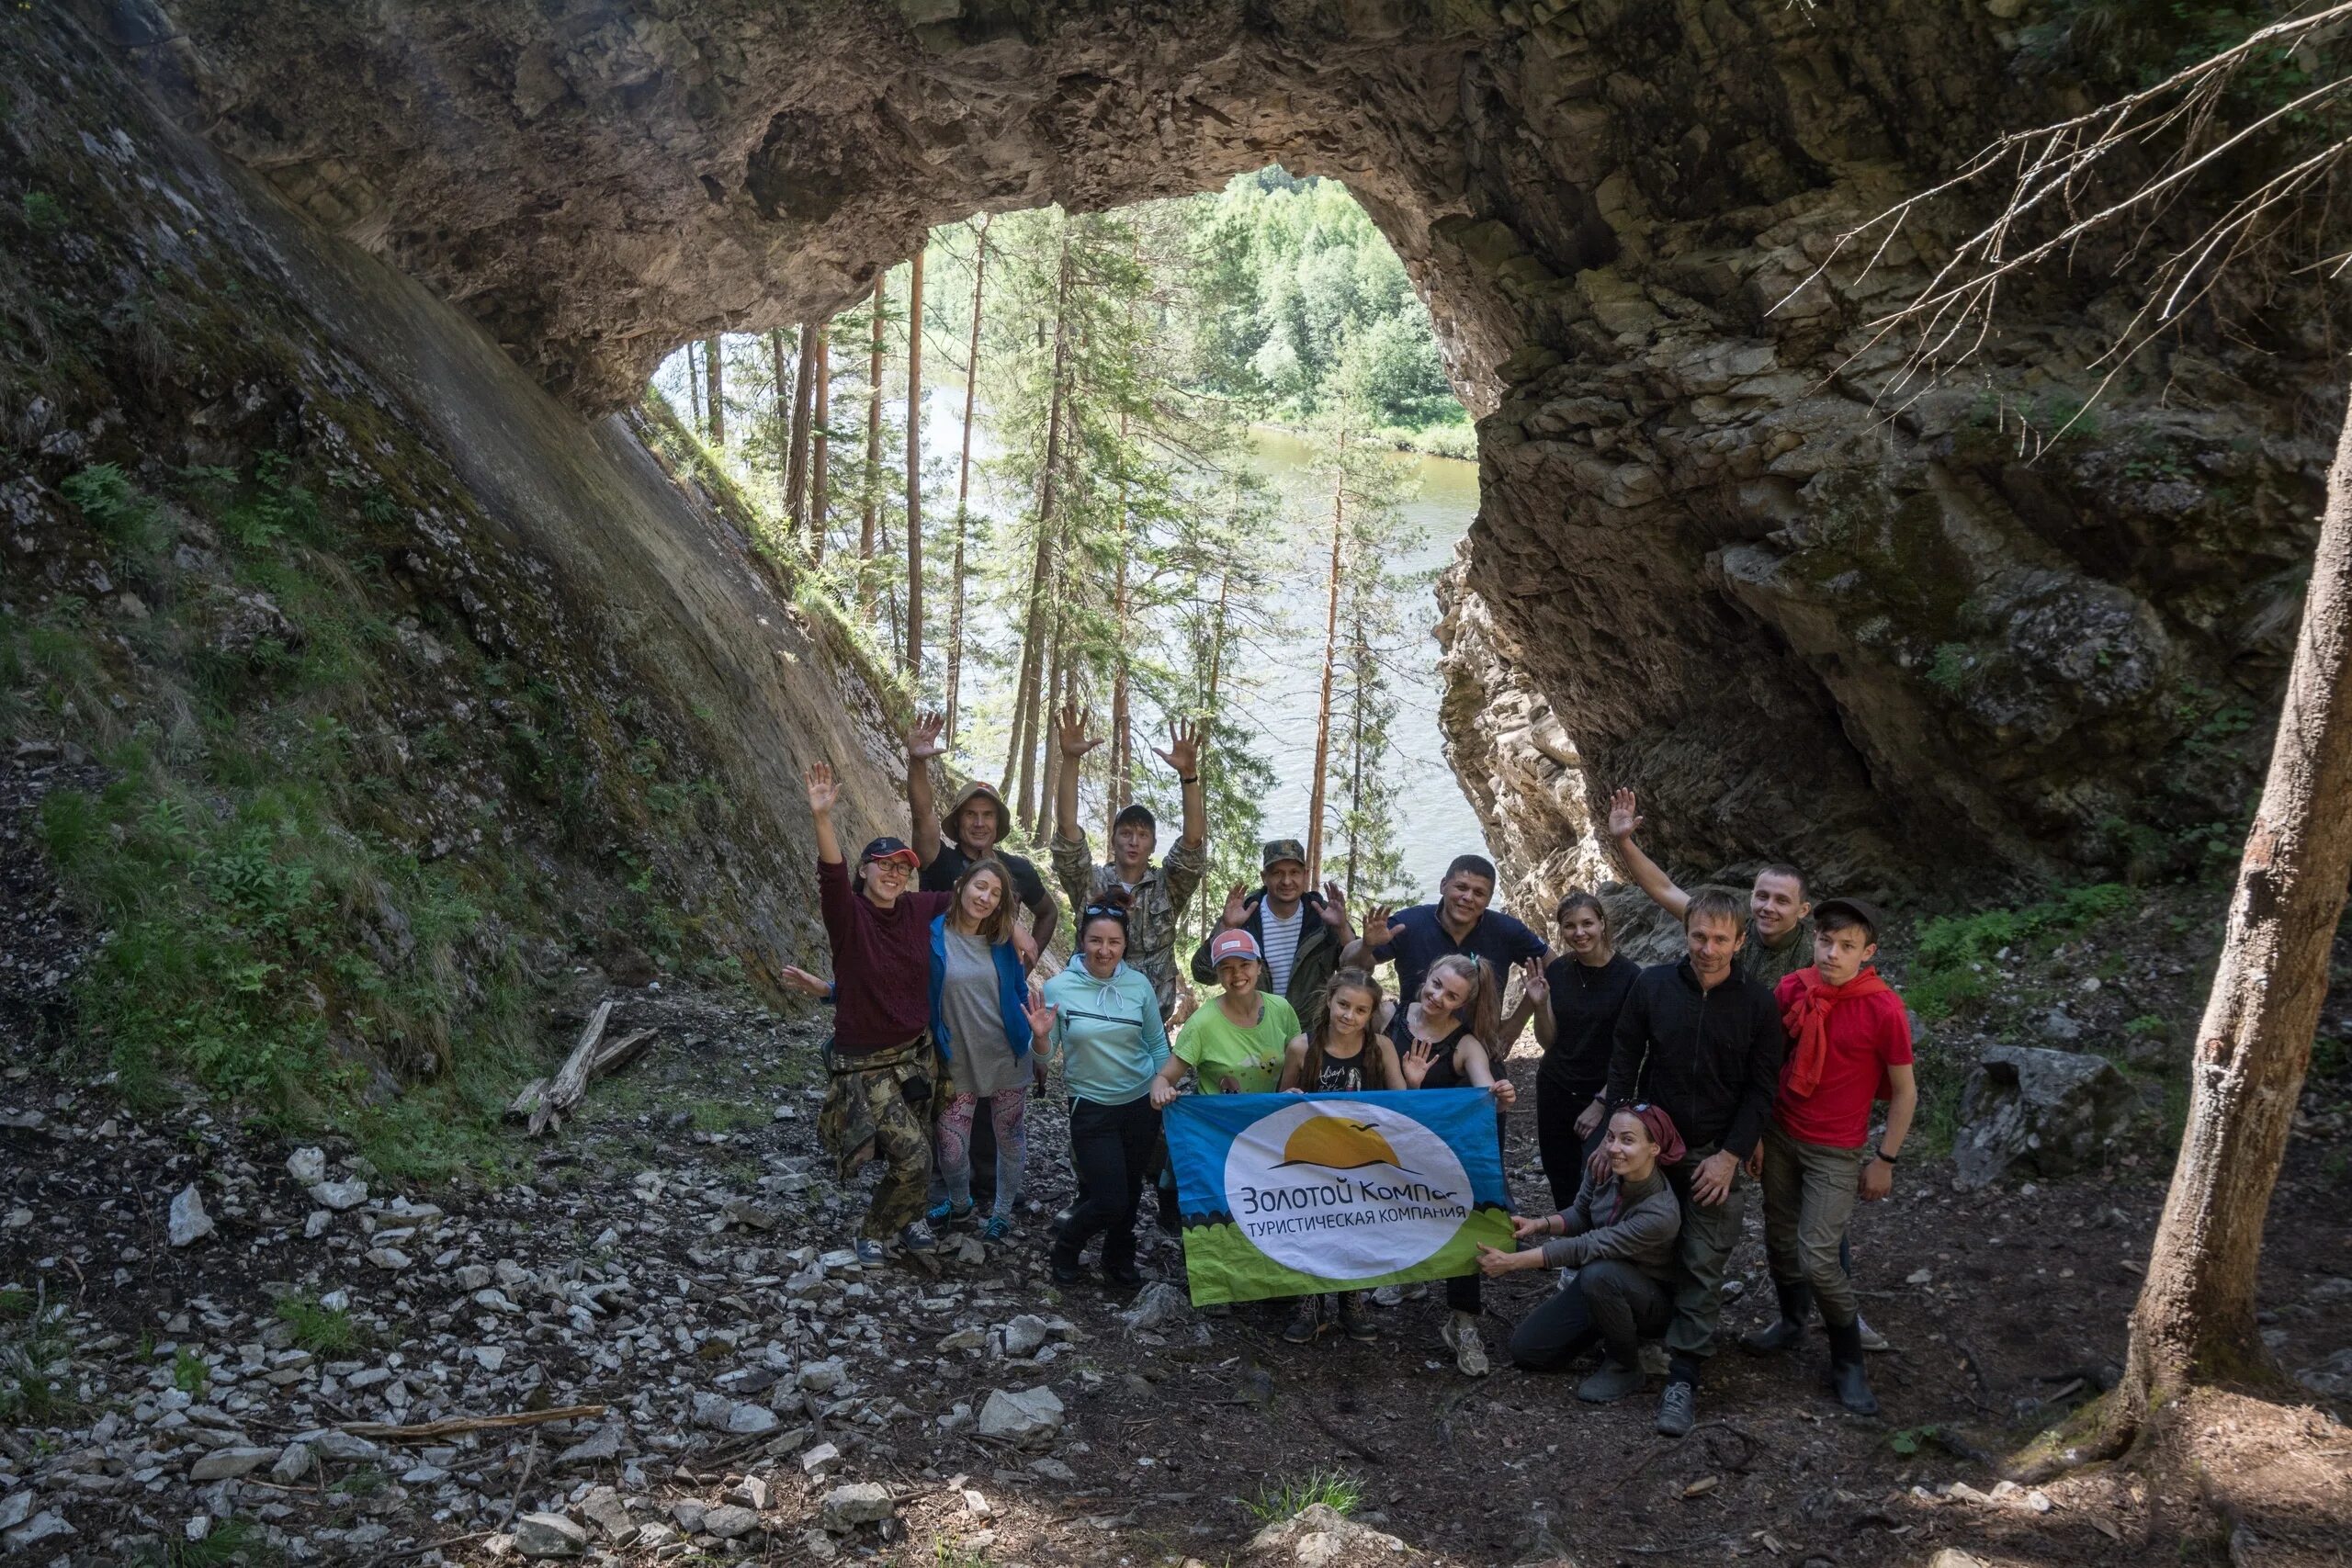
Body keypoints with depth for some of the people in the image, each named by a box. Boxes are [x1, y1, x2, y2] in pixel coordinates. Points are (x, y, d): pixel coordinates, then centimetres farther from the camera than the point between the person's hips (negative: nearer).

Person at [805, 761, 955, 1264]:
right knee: (913, 1156, -12)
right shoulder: (849, 915, -16)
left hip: (917, 1053, 5)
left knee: (916, 1152, 16)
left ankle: (908, 1216, 45)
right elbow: (831, 876, -37)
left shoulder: (918, 909, -1)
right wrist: (822, 817, -51)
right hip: (866, 1064, -5)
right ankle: (873, 1232, 14)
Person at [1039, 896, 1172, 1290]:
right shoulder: (1058, 988, -12)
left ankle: (1119, 1260, 42)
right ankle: (1065, 1248, 25)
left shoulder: (1139, 985, -5)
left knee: (1130, 1192, 16)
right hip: (1092, 1107, -3)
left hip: (1142, 1104, 3)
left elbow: (1158, 1044, 7)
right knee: (1109, 1201, -6)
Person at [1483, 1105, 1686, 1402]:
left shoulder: (1661, 1214, -35)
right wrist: (1539, 1225, -19)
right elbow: (1580, 1214, 1)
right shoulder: (1604, 1169, -18)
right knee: (1526, 1351, -2)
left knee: (1598, 1273, -37)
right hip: (1599, 1286, 6)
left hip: (1652, 1300, -6)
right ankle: (1613, 1328, 18)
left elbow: (1585, 1248, -34)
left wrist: (1511, 1261, -31)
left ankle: (1625, 1367, -12)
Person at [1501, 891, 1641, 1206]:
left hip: (1604, 1096, -4)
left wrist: (1601, 1103, -9)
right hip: (1555, 1092, 4)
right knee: (1562, 1189, 6)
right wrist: (1539, 1004, -12)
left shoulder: (1628, 976, -10)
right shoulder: (1555, 972, 1)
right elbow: (1548, 1041, 5)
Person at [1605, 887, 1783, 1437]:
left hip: (1717, 1154, -1)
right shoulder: (1652, 985, -3)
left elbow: (1760, 1089, -3)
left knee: (1703, 1266, -3)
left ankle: (1683, 1375, 0)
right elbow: (1624, 1062, 3)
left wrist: (1731, 1156, -10)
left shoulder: (1757, 1003, -5)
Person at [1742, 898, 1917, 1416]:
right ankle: (1791, 1322, 39)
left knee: (1817, 1258, -7)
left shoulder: (1884, 1009, -18)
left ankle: (1848, 1364, 12)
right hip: (1779, 1135, 4)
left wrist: (1885, 1160, -5)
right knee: (1779, 1237, 15)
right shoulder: (1791, 990, -7)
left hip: (1836, 1152, -4)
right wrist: (1754, 1126, 3)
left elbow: (1904, 1091, -7)